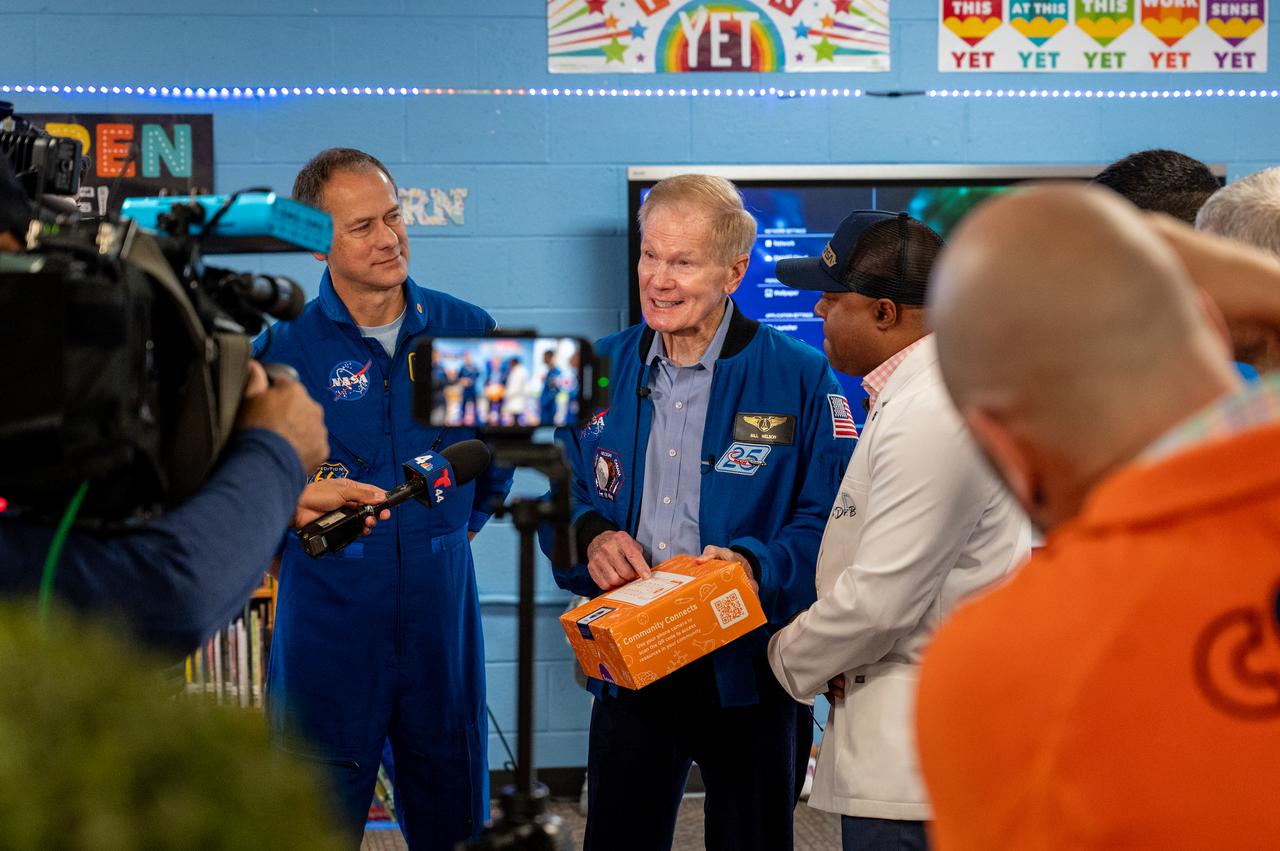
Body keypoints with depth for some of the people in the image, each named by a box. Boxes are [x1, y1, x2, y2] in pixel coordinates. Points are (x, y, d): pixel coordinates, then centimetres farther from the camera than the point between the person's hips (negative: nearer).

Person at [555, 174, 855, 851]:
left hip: (748, 674, -3)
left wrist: (756, 563, -25)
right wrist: (590, 536, -9)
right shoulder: (603, 369, 6)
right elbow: (563, 490, 13)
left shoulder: (799, 379, -7)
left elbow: (833, 518, -9)